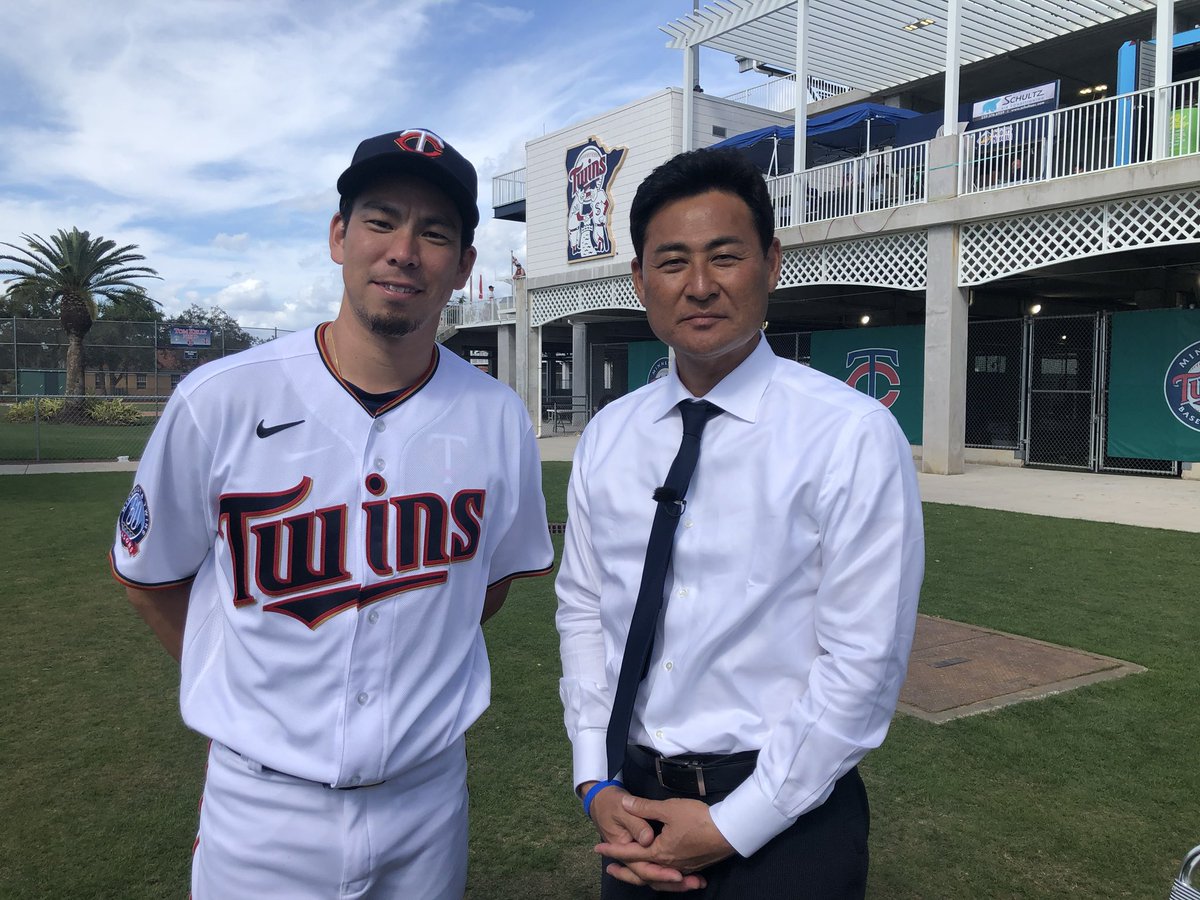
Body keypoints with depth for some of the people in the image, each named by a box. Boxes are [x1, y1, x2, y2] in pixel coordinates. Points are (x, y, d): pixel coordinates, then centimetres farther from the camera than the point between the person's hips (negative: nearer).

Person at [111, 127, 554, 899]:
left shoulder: (499, 418, -7)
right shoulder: (221, 401, -12)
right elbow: (147, 575, 0)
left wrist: (413, 685, 4)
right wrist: (259, 696, 2)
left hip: (429, 799, 2)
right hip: (263, 808, -1)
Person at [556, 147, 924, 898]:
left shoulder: (853, 436, -15)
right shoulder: (608, 436, 0)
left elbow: (863, 662, -15)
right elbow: (584, 609, 5)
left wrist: (730, 828, -13)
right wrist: (597, 784, -3)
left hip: (783, 820, -4)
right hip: (635, 803, 4)